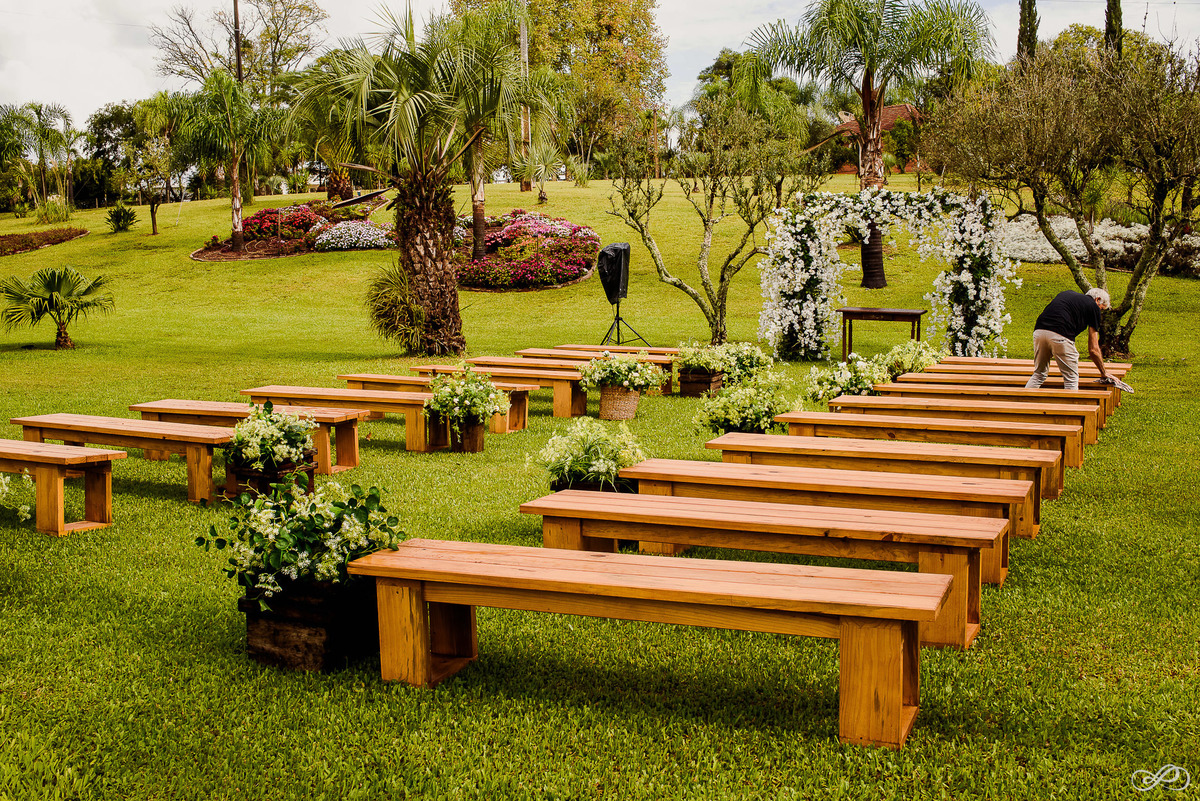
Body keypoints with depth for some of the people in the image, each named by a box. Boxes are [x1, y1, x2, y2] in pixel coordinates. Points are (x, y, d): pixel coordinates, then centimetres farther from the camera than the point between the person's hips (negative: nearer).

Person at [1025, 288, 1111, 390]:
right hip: (1060, 335, -6)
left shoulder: (1066, 293, 31)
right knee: (1071, 379, 8)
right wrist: (1104, 374, 26)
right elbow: (1093, 349, 14)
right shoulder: (1093, 306, 15)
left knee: (1039, 375, 21)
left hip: (1039, 331, 6)